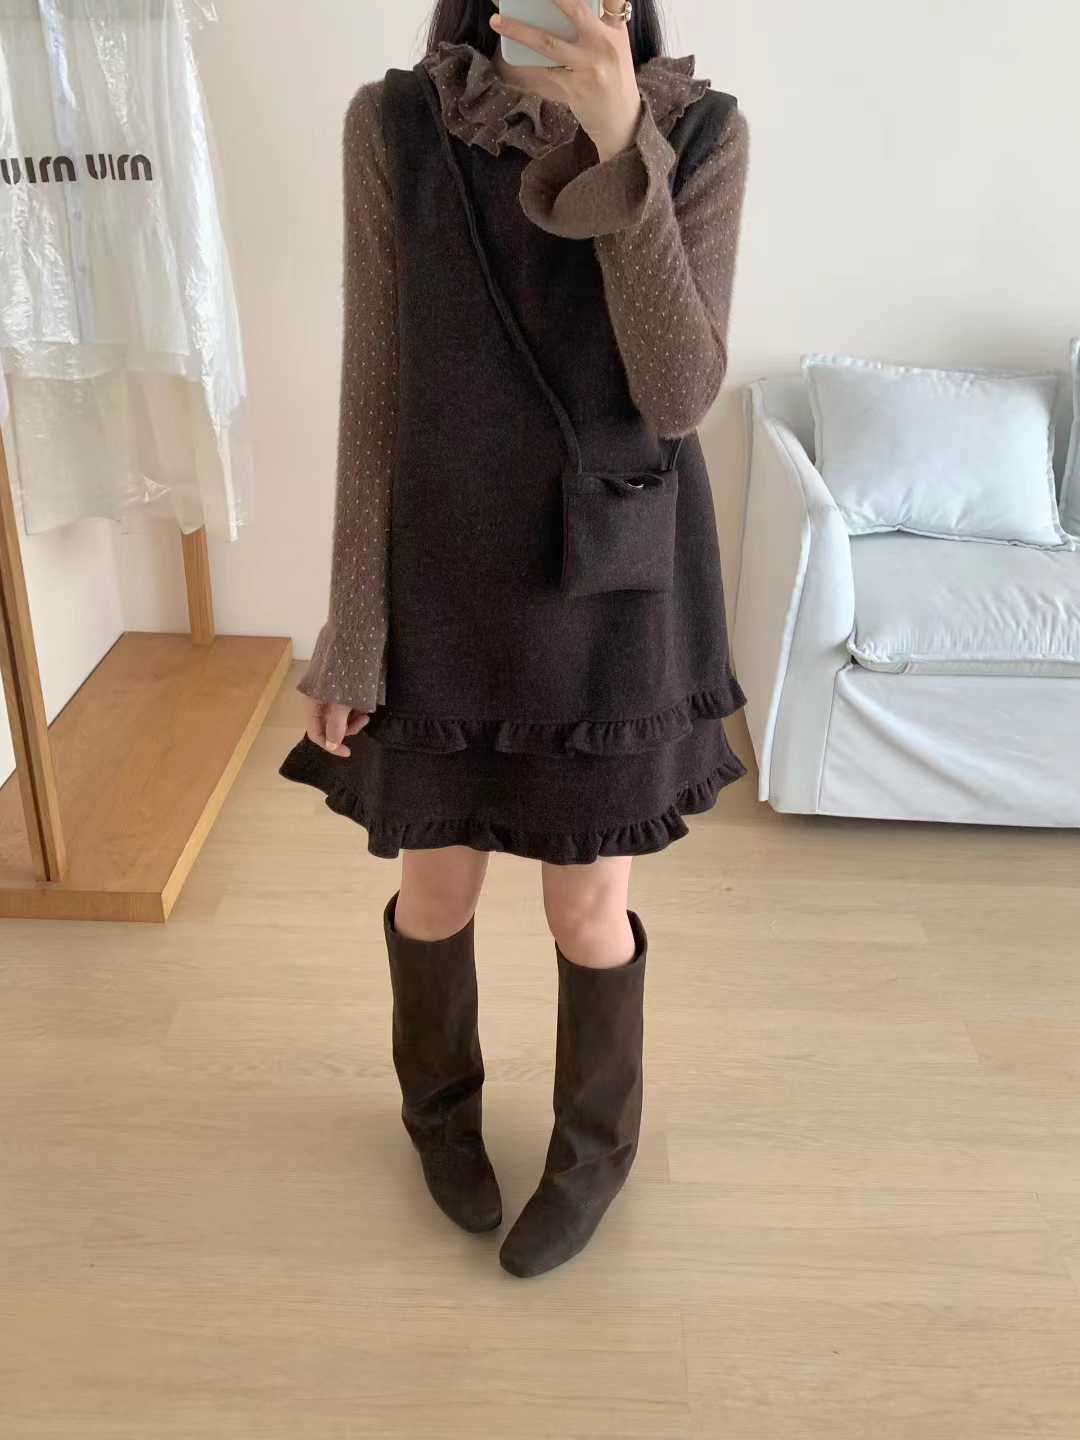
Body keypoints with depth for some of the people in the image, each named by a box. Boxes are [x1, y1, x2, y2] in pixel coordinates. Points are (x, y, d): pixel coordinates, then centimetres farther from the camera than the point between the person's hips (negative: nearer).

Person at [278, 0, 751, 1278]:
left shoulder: (703, 134, -4)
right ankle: (439, 1102, 47)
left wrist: (620, 145, -25)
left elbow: (679, 397, -15)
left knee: (589, 907, 11)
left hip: (620, 587, 0)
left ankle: (596, 1145, 40)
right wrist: (352, 630, -4)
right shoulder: (395, 123, -5)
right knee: (437, 889, 14)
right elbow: (376, 393, -4)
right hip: (449, 579, 1)